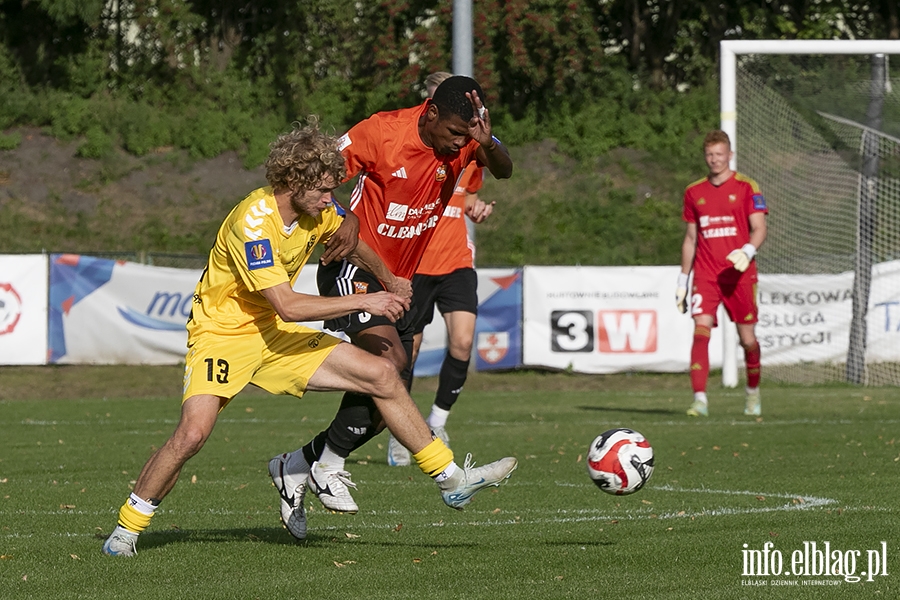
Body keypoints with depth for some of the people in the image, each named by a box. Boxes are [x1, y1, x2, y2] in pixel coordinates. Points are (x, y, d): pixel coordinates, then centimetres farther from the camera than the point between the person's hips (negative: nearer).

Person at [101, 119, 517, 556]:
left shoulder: (316, 210, -3)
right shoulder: (252, 223, -26)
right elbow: (288, 306, -29)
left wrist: (388, 282, 8)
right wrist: (364, 302, -24)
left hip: (274, 337, 7)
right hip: (221, 333, -7)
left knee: (383, 375, -1)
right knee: (193, 432, -29)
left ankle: (451, 481, 7)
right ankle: (126, 528, -9)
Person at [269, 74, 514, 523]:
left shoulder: (465, 139, -5)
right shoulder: (382, 132, -18)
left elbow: (503, 171, -21)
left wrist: (487, 144, -41)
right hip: (355, 269, -7)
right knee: (391, 361, -27)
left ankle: (295, 467, 22)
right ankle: (328, 467, -11)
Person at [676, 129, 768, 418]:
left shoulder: (746, 187, 1)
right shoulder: (694, 192, 12)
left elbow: (759, 228, -5)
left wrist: (748, 251, -25)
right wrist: (682, 280, 15)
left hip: (739, 273, -2)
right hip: (705, 274, 2)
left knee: (747, 337, 4)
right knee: (701, 330, -16)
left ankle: (753, 391, 30)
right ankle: (700, 400, -22)